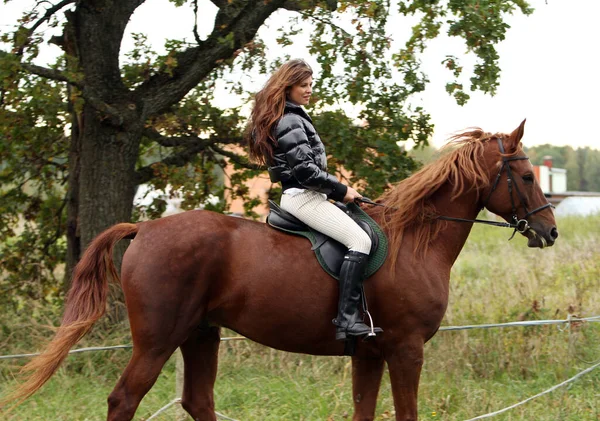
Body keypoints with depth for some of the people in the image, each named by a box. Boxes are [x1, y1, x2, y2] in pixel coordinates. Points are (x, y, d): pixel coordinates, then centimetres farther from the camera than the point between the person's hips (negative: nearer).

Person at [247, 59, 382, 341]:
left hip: (297, 195, 11)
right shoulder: (291, 121, -13)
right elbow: (305, 169, -21)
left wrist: (337, 191, 17)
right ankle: (347, 320, -29)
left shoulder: (293, 117, 19)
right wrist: (341, 190, -11)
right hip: (303, 197, -11)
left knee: (359, 234, 16)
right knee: (360, 240, -20)